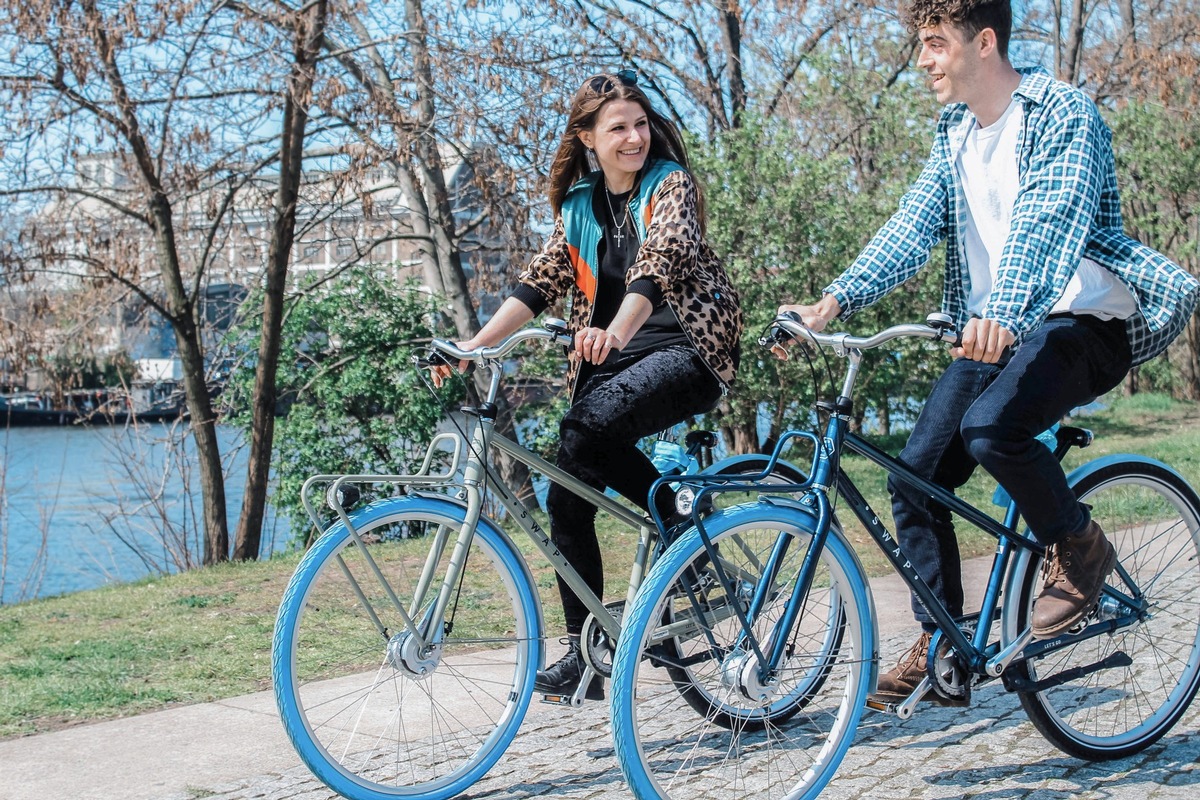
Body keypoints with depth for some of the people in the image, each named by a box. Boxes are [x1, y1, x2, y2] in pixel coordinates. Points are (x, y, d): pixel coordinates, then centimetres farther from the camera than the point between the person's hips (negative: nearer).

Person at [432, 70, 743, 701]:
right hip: (610, 358, 6)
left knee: (589, 428, -32)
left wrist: (617, 331, -42)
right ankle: (583, 655, 4)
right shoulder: (579, 206, 13)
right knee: (567, 498, -6)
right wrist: (472, 346, -8)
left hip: (685, 349, -6)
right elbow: (539, 282, 6)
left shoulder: (671, 185, -5)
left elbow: (660, 261, -23)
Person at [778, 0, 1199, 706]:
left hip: (1082, 319, -7)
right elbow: (913, 228, 1)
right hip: (993, 331, 7)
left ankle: (1080, 545, -5)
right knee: (915, 477, -5)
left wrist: (1001, 315, -46)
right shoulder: (956, 132, 11)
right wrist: (832, 302, -14)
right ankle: (939, 650, 8)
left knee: (990, 428, -33)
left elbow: (1048, 221, -29)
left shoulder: (1064, 113, -12)